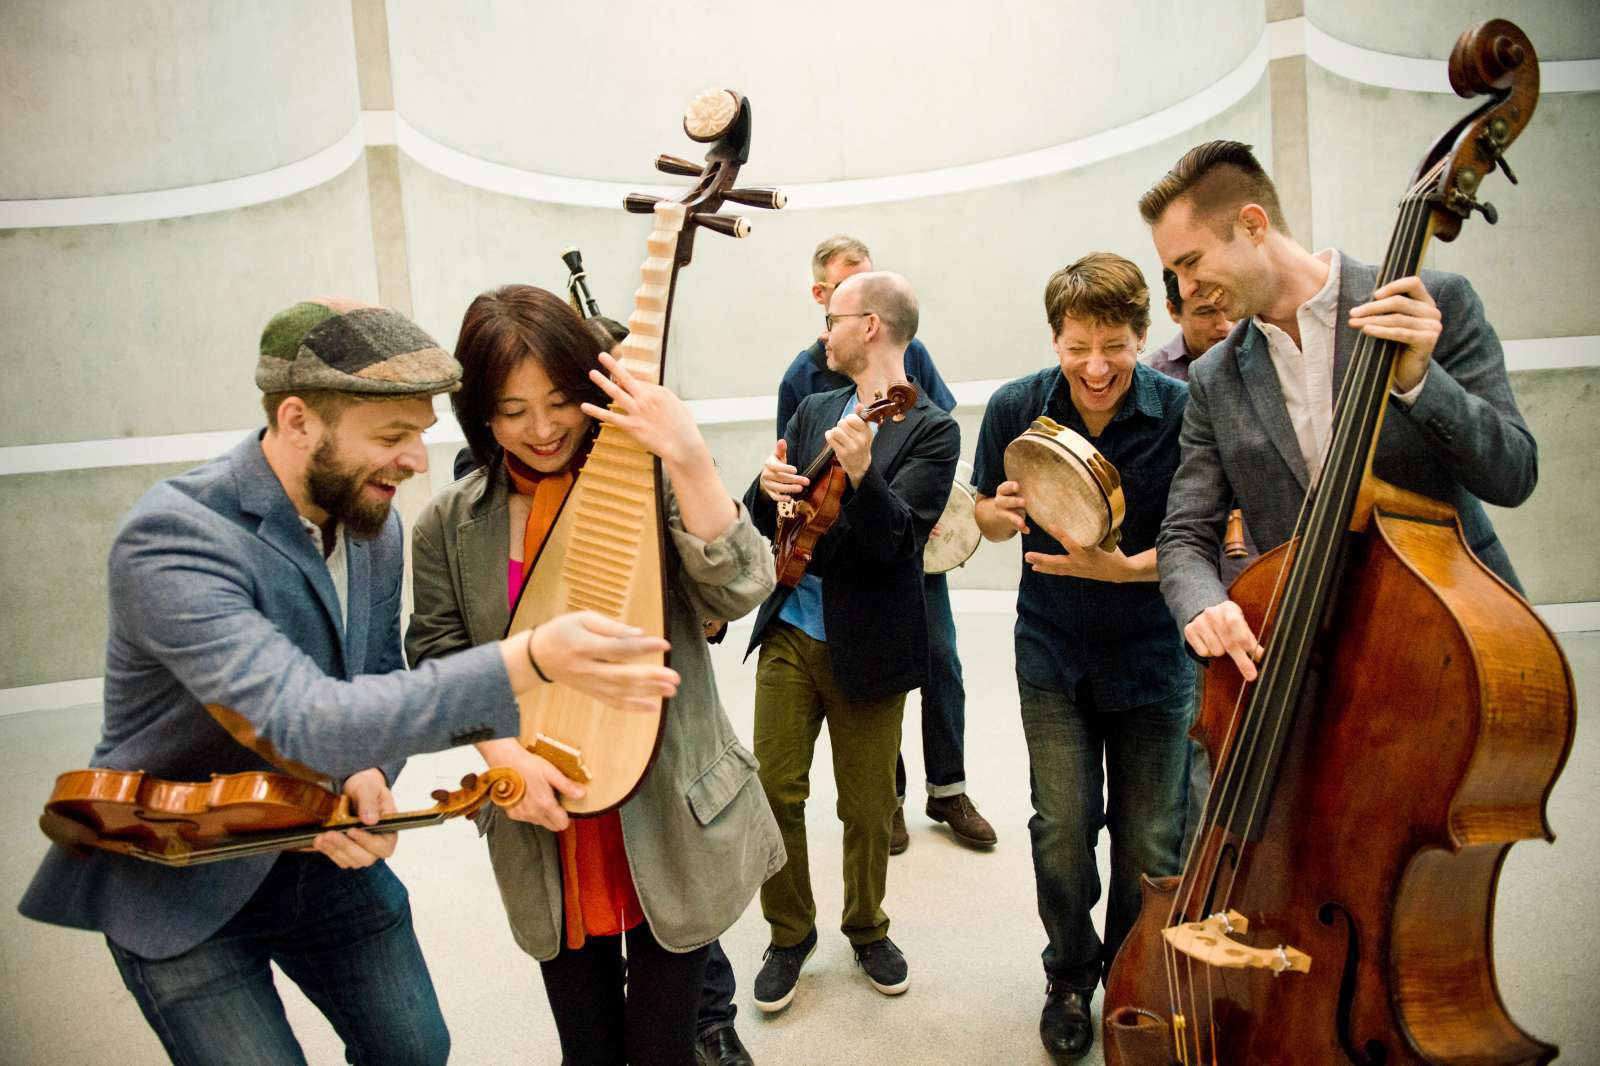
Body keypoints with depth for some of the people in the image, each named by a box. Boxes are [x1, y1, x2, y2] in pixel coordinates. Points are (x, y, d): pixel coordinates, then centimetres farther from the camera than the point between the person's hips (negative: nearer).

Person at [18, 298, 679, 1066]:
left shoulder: (373, 521, -7)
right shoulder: (172, 538, -30)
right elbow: (305, 721, -41)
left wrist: (366, 773, -17)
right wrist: (531, 659, -51)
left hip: (322, 854, 6)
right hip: (180, 882, -5)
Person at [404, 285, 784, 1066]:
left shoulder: (649, 480, -8)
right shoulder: (449, 524, -1)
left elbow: (738, 591, -19)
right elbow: (440, 659, 1)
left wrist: (688, 460, -30)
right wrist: (504, 751, -15)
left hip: (669, 821, -2)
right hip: (546, 825, 3)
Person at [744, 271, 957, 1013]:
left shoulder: (930, 430, -7)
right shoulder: (813, 411, 9)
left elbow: (896, 541, -19)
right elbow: (764, 525, 9)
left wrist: (860, 473, -37)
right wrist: (768, 488, -15)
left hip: (866, 646, -4)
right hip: (790, 632, 4)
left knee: (868, 806, 9)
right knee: (774, 791, 6)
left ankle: (867, 930, 34)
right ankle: (790, 935, 27)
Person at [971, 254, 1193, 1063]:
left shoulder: (1183, 412, -14)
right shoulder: (1015, 408, -7)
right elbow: (987, 511, 6)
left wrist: (1125, 567, -28)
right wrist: (1003, 513, -17)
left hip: (1153, 655, -1)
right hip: (1053, 654, 1)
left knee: (1148, 845, 7)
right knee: (1062, 831, -1)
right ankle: (1069, 976, 29)